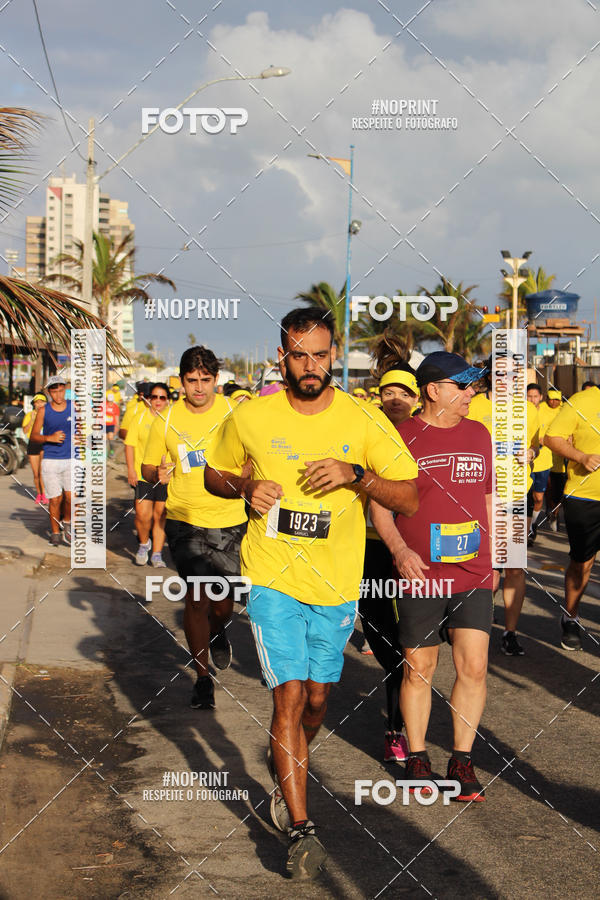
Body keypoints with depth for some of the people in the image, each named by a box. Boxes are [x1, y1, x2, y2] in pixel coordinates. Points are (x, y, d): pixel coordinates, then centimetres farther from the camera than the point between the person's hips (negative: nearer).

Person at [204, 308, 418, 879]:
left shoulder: (364, 421, -5)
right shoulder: (250, 418, -3)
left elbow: (411, 499, -6)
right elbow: (214, 473, 14)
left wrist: (357, 474, -23)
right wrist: (246, 487, -9)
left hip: (336, 584, 2)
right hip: (272, 579, -1)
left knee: (317, 698, 15)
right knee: (289, 695, -11)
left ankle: (286, 768, 46)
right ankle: (300, 828, -5)